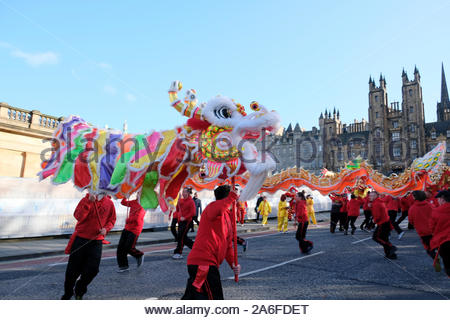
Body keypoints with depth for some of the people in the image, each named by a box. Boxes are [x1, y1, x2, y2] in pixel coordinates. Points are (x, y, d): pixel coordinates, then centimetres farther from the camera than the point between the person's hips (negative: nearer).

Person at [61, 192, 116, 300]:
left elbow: (112, 220, 11)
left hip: (96, 240, 2)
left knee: (92, 269, 0)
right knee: (73, 268, 8)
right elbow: (78, 216, -18)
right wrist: (89, 202, -26)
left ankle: (79, 291, 29)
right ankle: (67, 293, 34)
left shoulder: (109, 203, 0)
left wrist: (106, 228, -9)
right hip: (81, 238, -1)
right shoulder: (86, 199, -6)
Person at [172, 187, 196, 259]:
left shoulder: (191, 201, -11)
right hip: (180, 221, 8)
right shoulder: (181, 200, 11)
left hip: (186, 221, -8)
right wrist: (178, 202, 2)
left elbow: (193, 213, -16)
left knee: (180, 237, -10)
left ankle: (178, 253, -3)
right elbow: (178, 210, 17)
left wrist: (185, 217, -21)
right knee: (183, 237, 12)